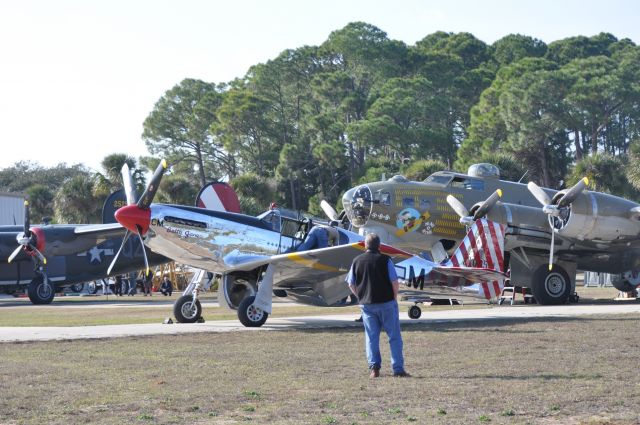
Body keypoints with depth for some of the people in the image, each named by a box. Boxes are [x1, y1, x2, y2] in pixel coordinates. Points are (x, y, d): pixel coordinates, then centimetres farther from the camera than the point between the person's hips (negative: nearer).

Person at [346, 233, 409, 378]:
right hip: (387, 302, -3)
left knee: (371, 337, 9)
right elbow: (395, 282, -9)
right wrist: (394, 297, 6)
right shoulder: (385, 260, -7)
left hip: (367, 305, 3)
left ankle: (374, 367, 0)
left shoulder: (357, 261, 2)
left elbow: (351, 284, 6)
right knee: (394, 336, 4)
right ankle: (398, 369, 1)